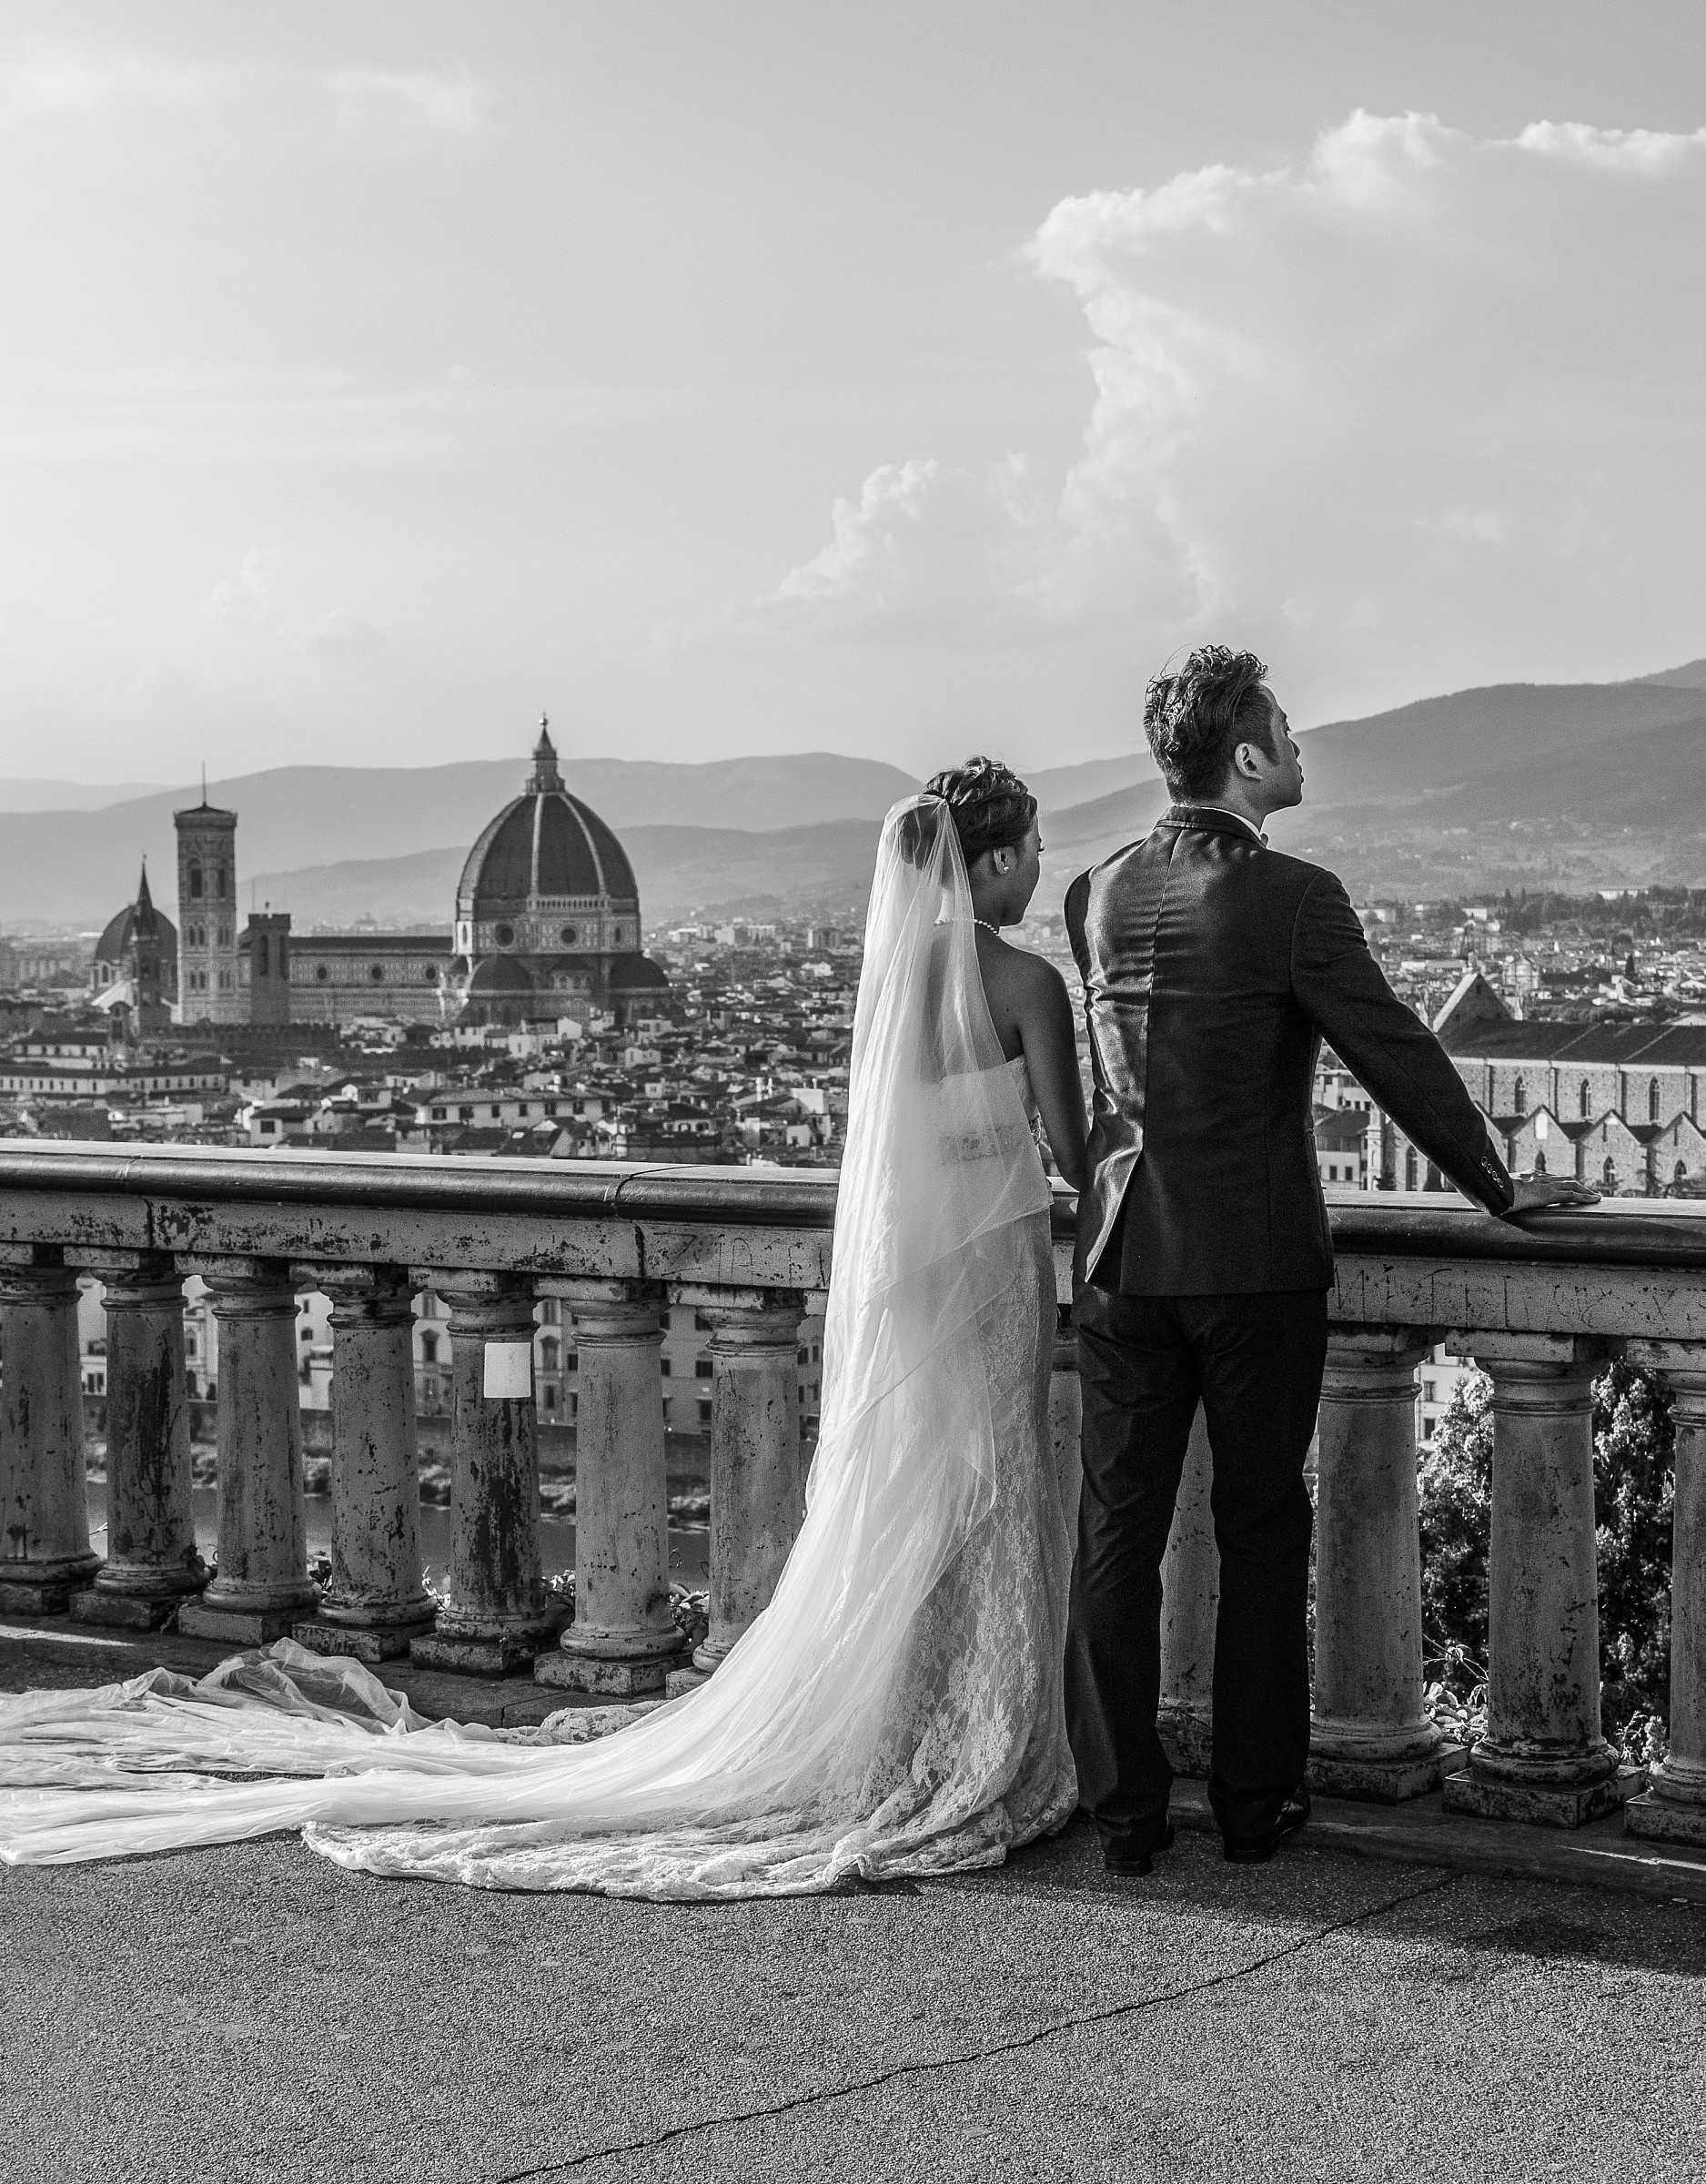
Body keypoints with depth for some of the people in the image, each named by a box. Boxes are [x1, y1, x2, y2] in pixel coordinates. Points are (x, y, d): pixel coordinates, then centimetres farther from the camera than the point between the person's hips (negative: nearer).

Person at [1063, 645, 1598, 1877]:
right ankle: (1257, 1804, 17)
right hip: (1259, 1260, -4)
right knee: (1262, 1538, 9)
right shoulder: (1292, 899, -13)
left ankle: (1126, 1811, 11)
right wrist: (1498, 1188, 4)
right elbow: (1397, 1057, -9)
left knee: (1120, 1533, 8)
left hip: (1125, 1259, 4)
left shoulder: (1099, 894, 4)